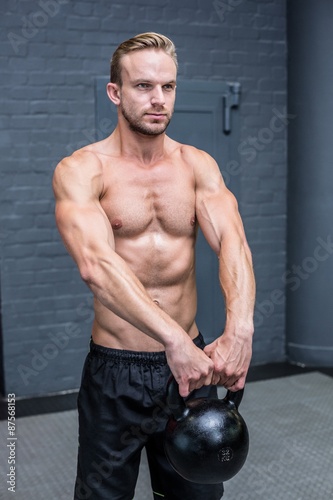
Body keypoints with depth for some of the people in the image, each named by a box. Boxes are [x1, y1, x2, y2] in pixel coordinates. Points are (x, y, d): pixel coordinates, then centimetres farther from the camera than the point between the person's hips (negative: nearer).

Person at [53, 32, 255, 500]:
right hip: (116, 369, -3)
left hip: (192, 359, 3)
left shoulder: (197, 164, 1)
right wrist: (173, 339, -39)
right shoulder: (80, 170, -10)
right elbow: (96, 264, -27)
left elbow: (231, 240, -15)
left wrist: (239, 328, -34)